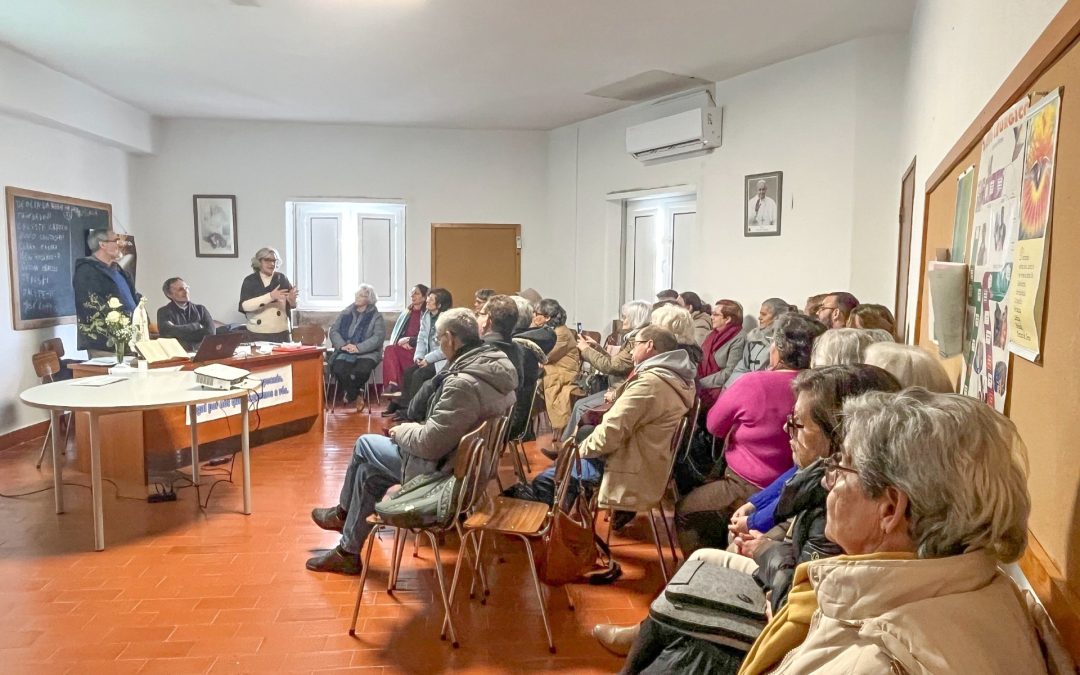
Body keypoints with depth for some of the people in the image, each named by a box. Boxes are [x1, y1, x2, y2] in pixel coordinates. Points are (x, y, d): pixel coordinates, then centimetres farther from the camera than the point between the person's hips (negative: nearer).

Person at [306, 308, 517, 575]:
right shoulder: (500, 368, -1)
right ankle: (348, 550, 32)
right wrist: (414, 428, 8)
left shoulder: (462, 383, -30)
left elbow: (430, 443, -26)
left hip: (445, 471, -9)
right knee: (369, 470, 18)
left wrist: (401, 431, -5)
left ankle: (343, 513, 36)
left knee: (365, 445, 10)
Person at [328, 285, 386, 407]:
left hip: (366, 352, -3)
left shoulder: (376, 317, 4)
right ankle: (356, 396, -4)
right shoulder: (346, 313, 15)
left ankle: (350, 395, -1)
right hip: (345, 352, 3)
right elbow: (333, 330, 9)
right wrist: (342, 345, -11)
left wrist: (358, 347, -20)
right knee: (338, 369, -29)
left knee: (362, 370, -34)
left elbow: (379, 336, -9)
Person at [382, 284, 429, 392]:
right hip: (401, 347, 5)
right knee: (389, 349, -29)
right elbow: (394, 334, 18)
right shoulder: (404, 314, 24)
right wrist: (401, 342, -2)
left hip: (416, 349, -5)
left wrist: (409, 341, -10)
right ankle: (392, 383, -40)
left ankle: (395, 384, -34)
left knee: (393, 350, -32)